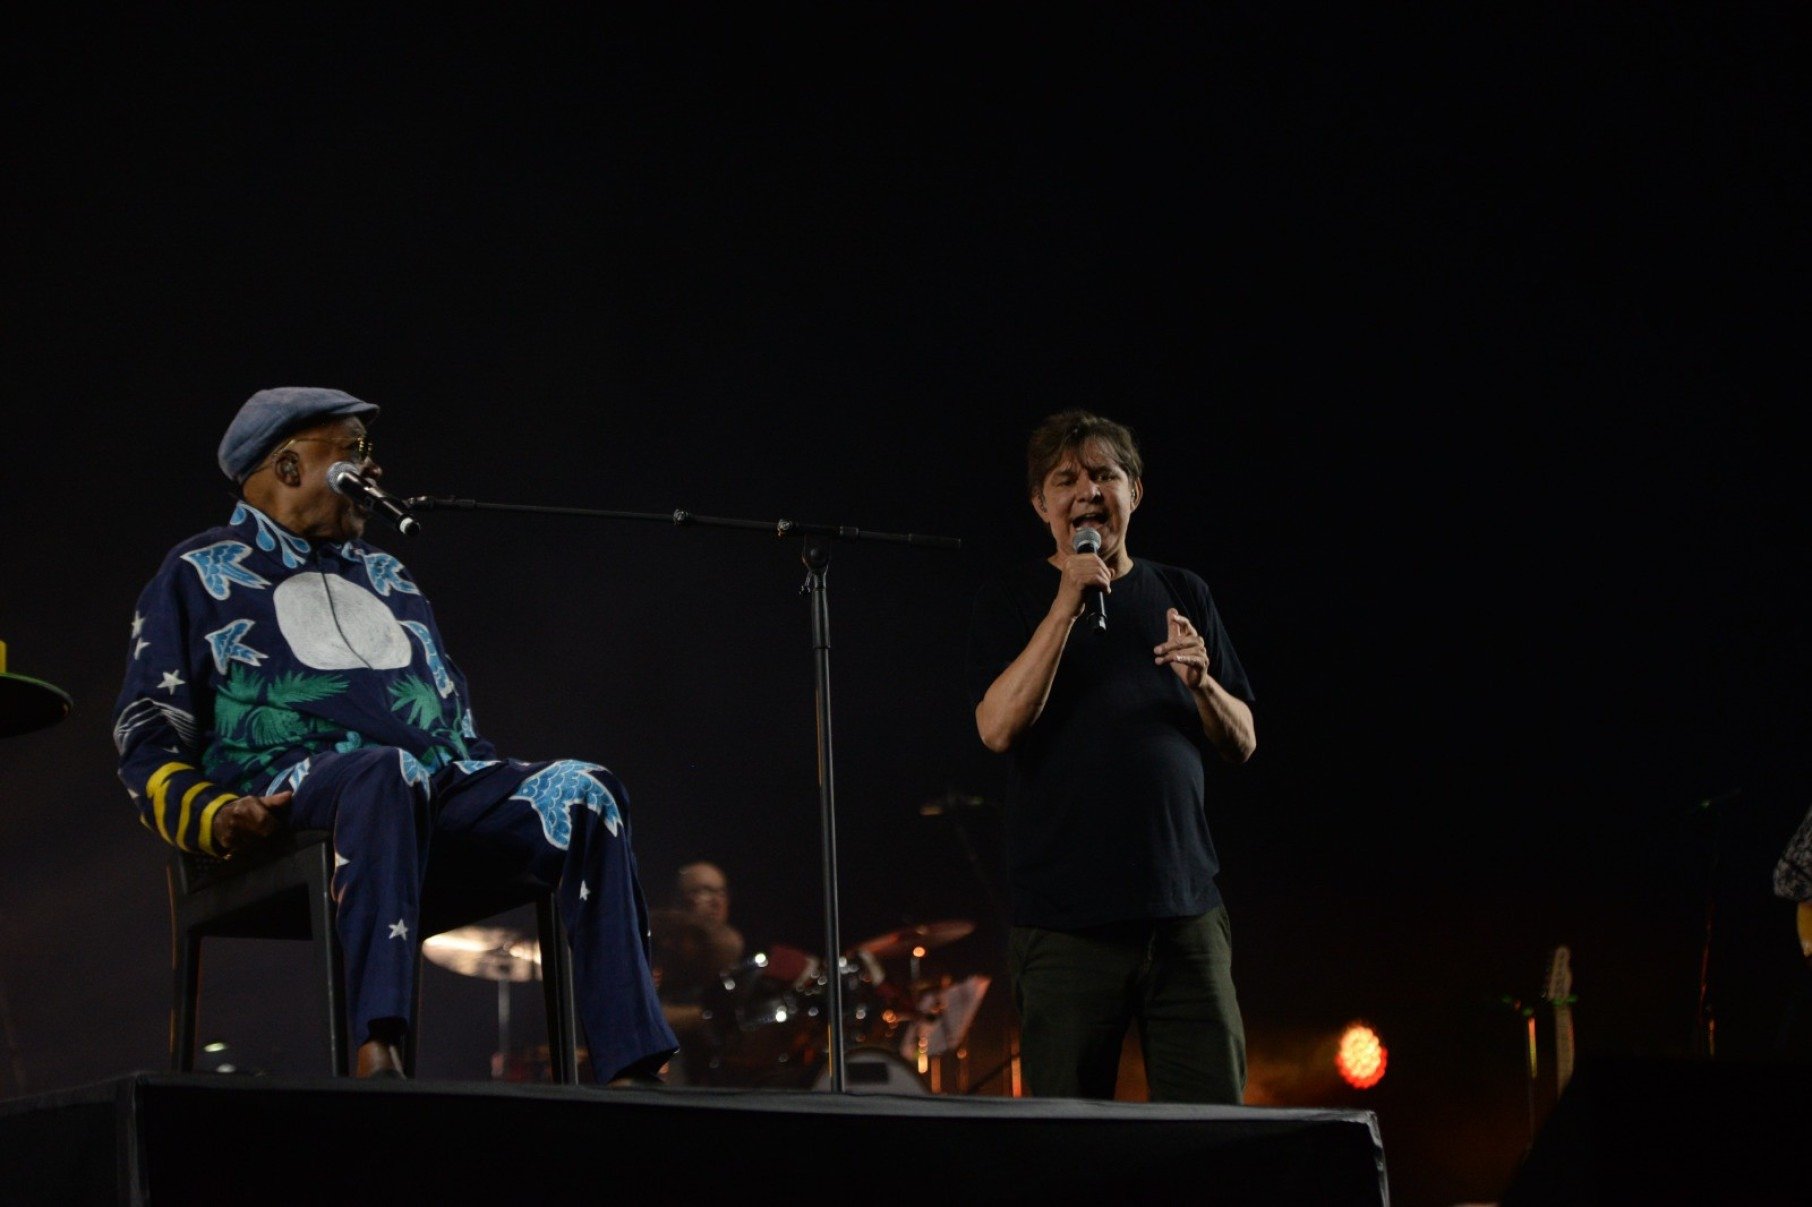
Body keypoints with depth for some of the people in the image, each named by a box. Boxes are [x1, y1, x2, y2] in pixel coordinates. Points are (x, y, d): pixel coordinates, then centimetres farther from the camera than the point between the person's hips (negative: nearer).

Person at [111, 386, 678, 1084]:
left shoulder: (386, 576, 32)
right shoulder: (199, 575, 14)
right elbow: (147, 739, 7)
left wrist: (501, 788, 13)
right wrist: (213, 816, -13)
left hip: (444, 777, 6)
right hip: (294, 782, -6)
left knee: (583, 793, -22)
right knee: (387, 770, -41)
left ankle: (629, 1069, -33)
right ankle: (378, 1050, -56)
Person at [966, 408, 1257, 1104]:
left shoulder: (1182, 597, 16)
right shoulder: (1012, 602, 6)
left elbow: (1242, 744, 17)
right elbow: (998, 728, -9)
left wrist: (1201, 684, -5)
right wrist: (1066, 605, -13)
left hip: (1185, 908, 3)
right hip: (1066, 914, -3)